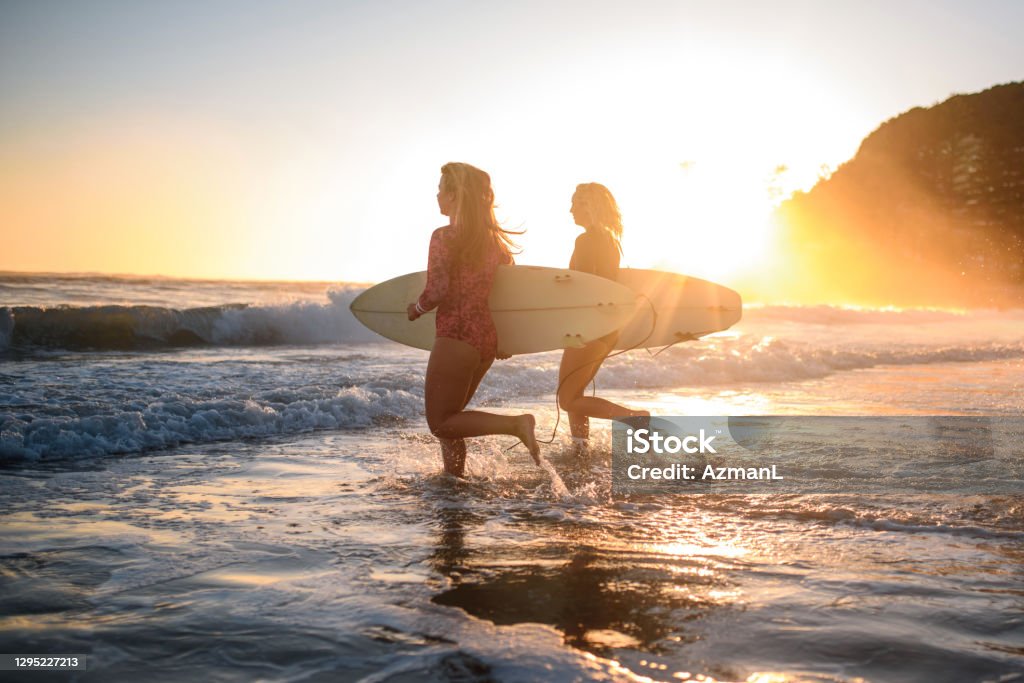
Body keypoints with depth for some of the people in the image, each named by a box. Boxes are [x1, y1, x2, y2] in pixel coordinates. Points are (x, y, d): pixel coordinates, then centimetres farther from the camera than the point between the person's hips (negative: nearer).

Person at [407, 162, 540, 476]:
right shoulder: (491, 238, 10)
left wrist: (415, 309, 1)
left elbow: (436, 291, -19)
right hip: (487, 339, 8)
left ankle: (515, 424, -15)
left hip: (455, 338, -8)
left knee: (440, 423, 0)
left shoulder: (444, 237, -12)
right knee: (447, 416, 19)